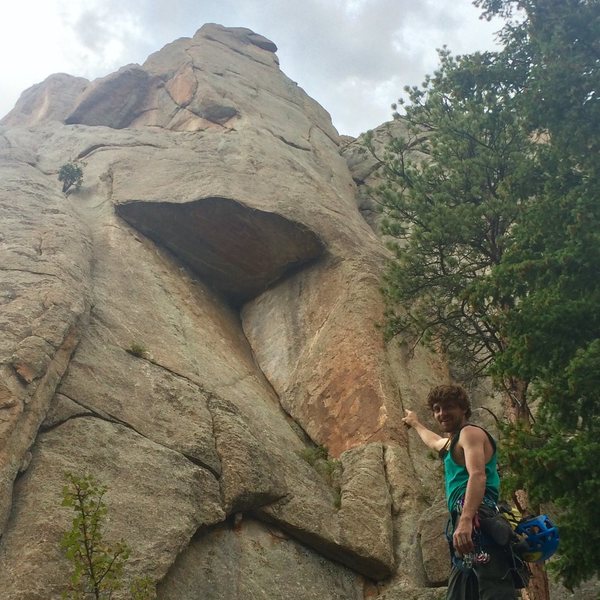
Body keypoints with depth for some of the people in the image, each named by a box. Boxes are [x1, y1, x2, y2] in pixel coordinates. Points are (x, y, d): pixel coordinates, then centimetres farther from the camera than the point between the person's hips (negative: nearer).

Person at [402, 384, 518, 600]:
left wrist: (465, 520, -30)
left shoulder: (470, 432, 3)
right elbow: (434, 441, 59)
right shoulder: (451, 442, 33)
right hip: (470, 525, 10)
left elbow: (477, 475, -16)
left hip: (478, 521, -10)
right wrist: (415, 423, 77)